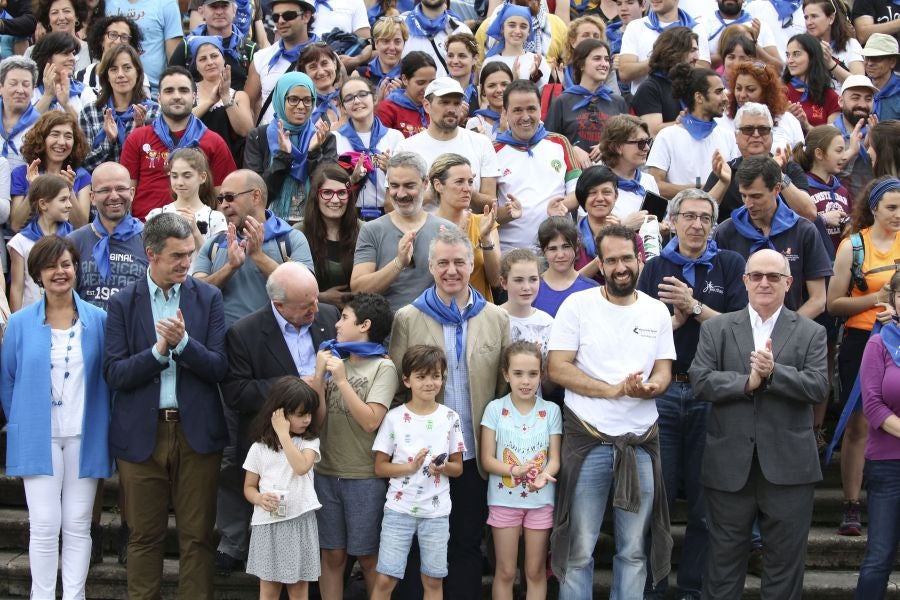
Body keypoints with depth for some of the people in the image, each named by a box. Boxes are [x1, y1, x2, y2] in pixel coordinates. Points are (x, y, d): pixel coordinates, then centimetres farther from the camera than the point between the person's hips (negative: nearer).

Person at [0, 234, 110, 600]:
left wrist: (103, 429, 4)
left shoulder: (98, 321, 2)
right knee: (44, 526, -2)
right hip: (39, 440, -1)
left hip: (84, 439, 1)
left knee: (77, 526, 5)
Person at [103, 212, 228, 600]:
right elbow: (114, 374, -6)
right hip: (142, 433, 0)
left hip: (196, 432, 1)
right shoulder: (123, 304, 1)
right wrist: (159, 350, -19)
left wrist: (183, 342, -19)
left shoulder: (208, 298, 3)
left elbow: (219, 368, -3)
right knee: (144, 535, 8)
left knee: (197, 536, 5)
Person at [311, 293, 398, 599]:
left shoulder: (383, 368, -5)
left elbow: (370, 421, -16)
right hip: (327, 473, 4)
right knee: (332, 555, 9)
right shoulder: (334, 360, 9)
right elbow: (317, 419, 3)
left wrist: (341, 379, -15)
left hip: (364, 478, -4)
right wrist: (320, 374, -7)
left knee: (368, 557, 4)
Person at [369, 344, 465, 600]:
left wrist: (443, 467, -15)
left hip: (436, 511, 2)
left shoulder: (450, 418, 1)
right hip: (399, 508, -1)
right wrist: (410, 467, -17)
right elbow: (380, 467, -1)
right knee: (384, 579, -3)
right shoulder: (394, 417, -4)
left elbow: (458, 468, 7)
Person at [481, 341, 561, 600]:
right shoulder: (495, 409, -4)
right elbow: (487, 459, -5)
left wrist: (544, 476, -24)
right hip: (504, 499, -1)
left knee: (536, 571, 9)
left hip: (540, 500, 1)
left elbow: (554, 458, -2)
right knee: (505, 572, 6)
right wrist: (515, 470, -24)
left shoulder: (551, 411, 0)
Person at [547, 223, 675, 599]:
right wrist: (615, 390, -18)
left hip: (641, 442, 3)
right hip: (587, 440, -3)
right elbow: (557, 369, -9)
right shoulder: (577, 305, -4)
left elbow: (664, 371, 7)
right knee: (579, 549, 3)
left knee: (634, 550, 11)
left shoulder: (657, 311, 7)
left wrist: (649, 387, -18)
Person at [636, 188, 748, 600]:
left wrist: (695, 307, -14)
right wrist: (675, 320, -12)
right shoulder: (655, 269, 7)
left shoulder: (730, 265, 4)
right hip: (662, 391, 1)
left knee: (706, 501, 5)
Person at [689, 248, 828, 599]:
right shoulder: (716, 329, 7)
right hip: (730, 465, 0)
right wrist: (747, 382, -17)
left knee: (786, 560, 7)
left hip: (788, 466, 0)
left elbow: (818, 386, -7)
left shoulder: (810, 333, 6)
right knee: (724, 558, 10)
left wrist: (773, 372, -20)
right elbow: (700, 382, -6)